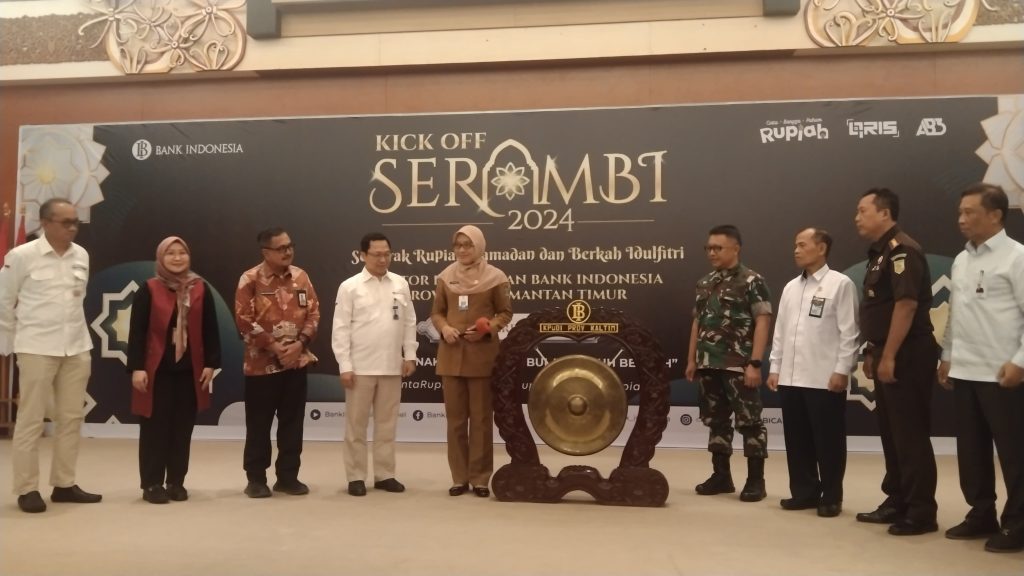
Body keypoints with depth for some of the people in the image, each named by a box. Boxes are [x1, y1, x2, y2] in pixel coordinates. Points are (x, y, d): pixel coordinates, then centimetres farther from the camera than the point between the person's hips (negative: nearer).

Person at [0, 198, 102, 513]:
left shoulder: (82, 255, 4)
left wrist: (73, 332, 12)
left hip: (77, 348, 5)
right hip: (37, 348, -5)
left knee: (72, 418, 9)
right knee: (30, 420, 3)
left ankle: (64, 484, 20)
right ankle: (27, 489, 12)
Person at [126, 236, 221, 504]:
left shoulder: (201, 289, 5)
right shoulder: (148, 290, -2)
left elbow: (210, 330, 6)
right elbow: (137, 331, -4)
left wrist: (211, 363, 1)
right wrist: (136, 367, -10)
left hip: (190, 370, 3)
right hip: (156, 369, -2)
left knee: (183, 427, 8)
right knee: (155, 427, 3)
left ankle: (176, 482, 19)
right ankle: (152, 484, 13)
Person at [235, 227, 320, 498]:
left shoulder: (301, 276, 5)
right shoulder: (250, 279, -8)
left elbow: (313, 312, 5)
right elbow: (244, 320, -12)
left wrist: (300, 343, -9)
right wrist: (273, 346, -14)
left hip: (296, 362, 4)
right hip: (262, 363, -4)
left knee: (292, 423, 8)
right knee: (259, 424, 4)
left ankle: (288, 476, 19)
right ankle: (256, 479, 16)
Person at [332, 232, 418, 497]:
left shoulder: (400, 284, 6)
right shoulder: (349, 287, -3)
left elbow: (409, 322, 9)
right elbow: (341, 329, -5)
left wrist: (409, 355, 4)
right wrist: (345, 366, -9)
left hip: (391, 366, 3)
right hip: (360, 367, -3)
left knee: (387, 423, 10)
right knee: (356, 425, 5)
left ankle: (384, 475, 20)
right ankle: (356, 476, 15)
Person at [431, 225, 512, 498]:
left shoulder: (495, 277, -3)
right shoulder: (446, 276, 7)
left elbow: (506, 313, 1)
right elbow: (436, 312, 11)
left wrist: (487, 329, -16)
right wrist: (444, 328, -9)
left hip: (482, 353, -3)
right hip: (451, 354, 3)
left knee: (481, 417, 3)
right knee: (455, 417, 7)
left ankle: (480, 478, 13)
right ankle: (459, 477, 17)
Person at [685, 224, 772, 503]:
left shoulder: (752, 281, -6)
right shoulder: (705, 283, 13)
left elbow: (762, 322, -11)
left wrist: (755, 363, -17)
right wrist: (692, 359, 15)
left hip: (739, 365, -7)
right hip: (709, 365, 7)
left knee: (749, 421, 0)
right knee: (716, 420, 12)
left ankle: (756, 480, 9)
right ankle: (721, 475, 22)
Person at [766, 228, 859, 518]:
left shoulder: (840, 284, -3)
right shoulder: (791, 287, 14)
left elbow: (849, 332, -7)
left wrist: (842, 370, -11)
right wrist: (775, 367, 11)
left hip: (825, 379, -6)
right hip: (791, 378, 6)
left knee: (828, 440, 4)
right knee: (797, 440, 10)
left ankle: (831, 497, 15)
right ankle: (804, 492, 22)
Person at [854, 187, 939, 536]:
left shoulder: (902, 249, -14)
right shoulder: (880, 253, 16)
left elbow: (907, 304, -22)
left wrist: (889, 357, -22)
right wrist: (872, 353, 18)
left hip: (906, 357, -10)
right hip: (888, 356, 10)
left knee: (911, 434, -3)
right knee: (891, 432, 14)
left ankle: (921, 512, 6)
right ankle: (897, 502, 24)